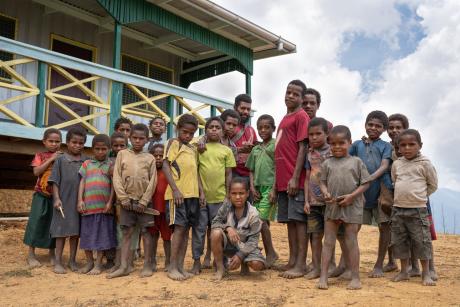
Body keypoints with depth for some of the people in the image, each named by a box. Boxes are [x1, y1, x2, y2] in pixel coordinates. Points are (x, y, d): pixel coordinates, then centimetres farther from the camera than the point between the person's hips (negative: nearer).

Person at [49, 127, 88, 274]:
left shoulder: (87, 161, 4)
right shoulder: (61, 160, 0)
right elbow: (55, 182, -1)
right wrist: (57, 198, -10)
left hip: (80, 202, 2)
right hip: (63, 201, -2)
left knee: (76, 231, 10)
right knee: (61, 231, 3)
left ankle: (72, 260, 22)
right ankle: (58, 262, 11)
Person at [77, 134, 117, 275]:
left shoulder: (111, 165, 5)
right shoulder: (86, 164, 10)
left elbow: (113, 185, 2)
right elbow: (82, 182, 7)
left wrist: (110, 202, -6)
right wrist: (80, 200, -3)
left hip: (104, 206, -2)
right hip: (88, 205, 2)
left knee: (102, 235, 3)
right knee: (86, 234, 8)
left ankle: (98, 264, 13)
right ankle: (89, 262, 23)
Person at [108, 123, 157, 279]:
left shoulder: (150, 158, 3)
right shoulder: (122, 154, 5)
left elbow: (152, 181, -1)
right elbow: (116, 178, 0)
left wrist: (144, 201, -9)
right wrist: (123, 198, -8)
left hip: (144, 201, -1)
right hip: (127, 200, 1)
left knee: (146, 232, 3)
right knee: (126, 233, 5)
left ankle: (147, 265, 10)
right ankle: (124, 266, 7)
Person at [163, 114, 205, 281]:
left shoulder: (193, 149, 21)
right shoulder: (173, 143, 1)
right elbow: (166, 166, -8)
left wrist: (201, 191, 10)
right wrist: (175, 189, -16)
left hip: (193, 194, 7)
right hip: (178, 193, -7)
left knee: (186, 229, 7)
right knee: (179, 227, -9)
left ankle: (180, 266, 12)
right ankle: (172, 267, -1)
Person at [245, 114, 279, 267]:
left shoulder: (276, 145, -2)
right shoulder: (255, 149, 16)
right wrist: (252, 187, 2)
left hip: (270, 187, -6)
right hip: (258, 188, 6)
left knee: (261, 219, -14)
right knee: (264, 222, 7)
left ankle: (270, 253, -2)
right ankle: (270, 254, 15)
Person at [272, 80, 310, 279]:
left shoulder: (301, 117, -3)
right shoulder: (284, 120, 20)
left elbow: (303, 148, -11)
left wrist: (295, 178, -18)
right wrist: (275, 185, 18)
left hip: (295, 180, -8)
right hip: (282, 180, 8)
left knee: (299, 219, -5)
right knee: (289, 220, 10)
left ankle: (301, 264, 0)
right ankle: (292, 260, 17)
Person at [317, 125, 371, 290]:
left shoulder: (356, 162, 1)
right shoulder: (327, 163, 6)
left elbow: (365, 183, 0)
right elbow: (323, 182, 7)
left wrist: (352, 196, -13)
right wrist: (326, 193, -14)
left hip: (352, 207, -2)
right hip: (332, 207, 2)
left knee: (351, 241, 4)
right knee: (328, 241, 5)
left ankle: (355, 277, 13)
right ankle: (323, 276, 8)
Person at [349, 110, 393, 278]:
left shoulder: (385, 146, 6)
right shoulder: (357, 144, 13)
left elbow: (384, 166, -8)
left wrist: (370, 178, -25)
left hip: (381, 190, -1)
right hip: (361, 192, 2)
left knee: (384, 226, 1)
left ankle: (379, 265, 14)